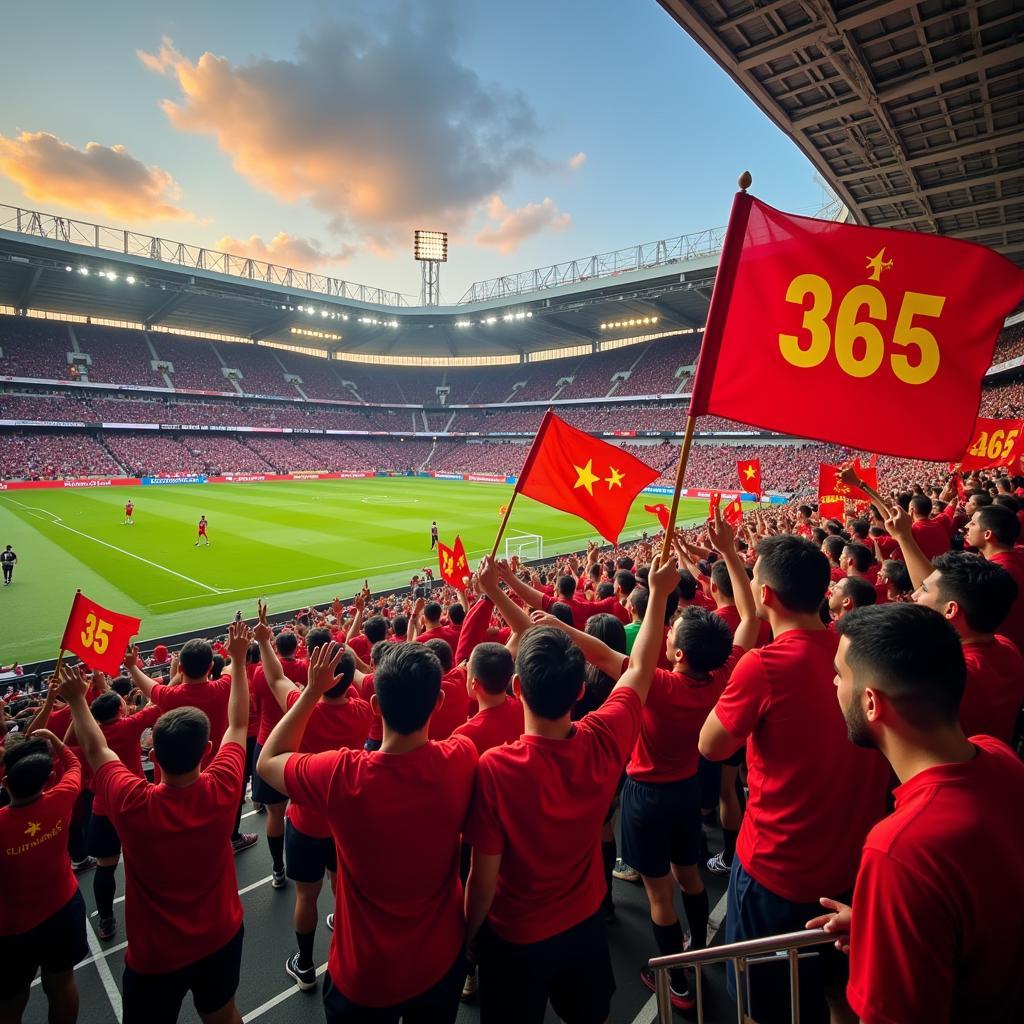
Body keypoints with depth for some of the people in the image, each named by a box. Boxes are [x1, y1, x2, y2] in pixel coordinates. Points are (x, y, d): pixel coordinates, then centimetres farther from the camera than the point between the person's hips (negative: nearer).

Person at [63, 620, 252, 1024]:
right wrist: (238, 660, -2)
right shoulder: (222, 790, -27)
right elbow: (238, 725, -9)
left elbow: (95, 750, -11)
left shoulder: (132, 805, -31)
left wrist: (77, 700, 3)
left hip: (157, 955, -1)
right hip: (222, 936, 1)